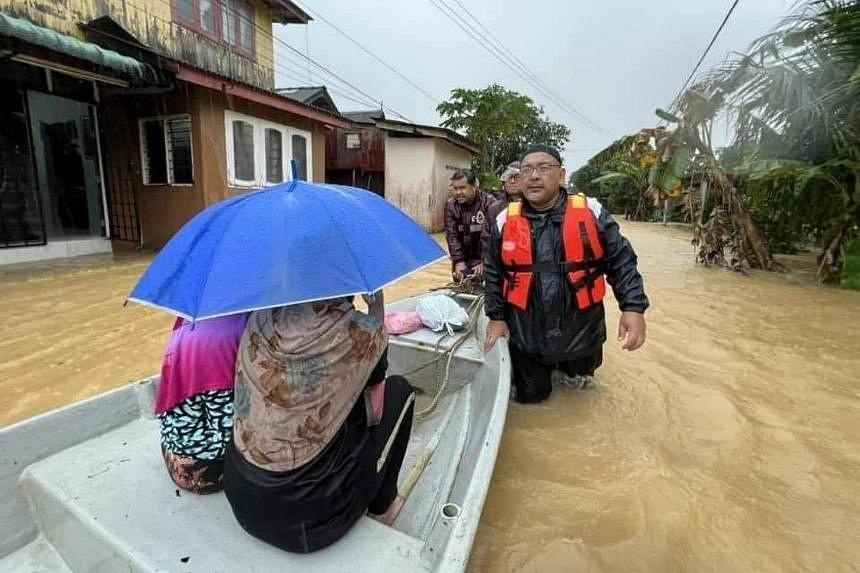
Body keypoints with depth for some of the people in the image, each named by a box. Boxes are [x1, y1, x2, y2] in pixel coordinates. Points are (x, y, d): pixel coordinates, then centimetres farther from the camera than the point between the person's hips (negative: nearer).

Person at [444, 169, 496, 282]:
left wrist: (484, 261, -22)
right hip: (463, 259, 4)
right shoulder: (450, 205, -3)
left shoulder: (489, 203, -15)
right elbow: (451, 235, -7)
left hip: (484, 259, -3)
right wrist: (459, 261, -16)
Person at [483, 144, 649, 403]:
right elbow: (494, 273, 5)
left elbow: (621, 261, -3)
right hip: (526, 337, 1)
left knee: (579, 376, 26)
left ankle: (572, 372, 59)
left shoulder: (590, 212, -8)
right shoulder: (505, 220, -4)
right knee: (530, 395, 16)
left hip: (581, 332, 0)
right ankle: (542, 372, 48)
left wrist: (633, 307, -14)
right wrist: (497, 317, 5)